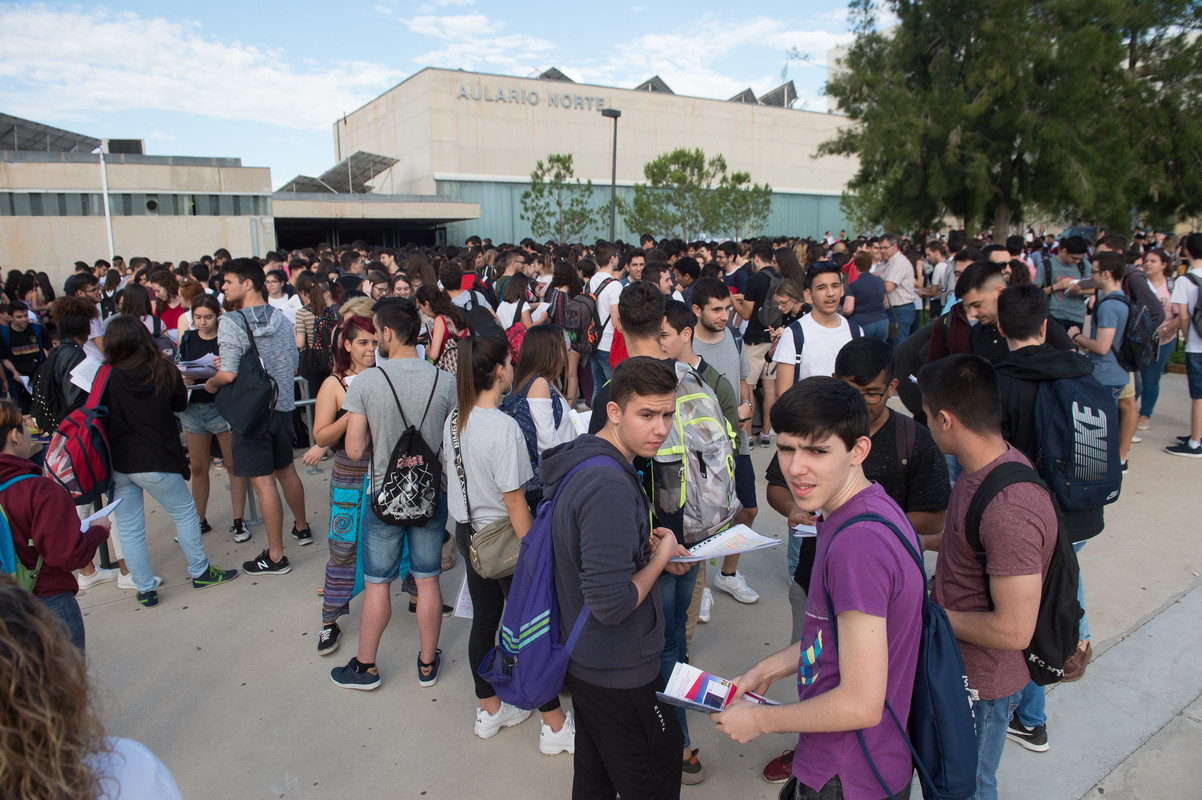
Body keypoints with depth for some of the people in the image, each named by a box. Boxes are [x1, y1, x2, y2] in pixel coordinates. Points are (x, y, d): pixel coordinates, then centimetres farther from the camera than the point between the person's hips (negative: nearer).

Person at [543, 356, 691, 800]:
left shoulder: (584, 458, 2)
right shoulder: (609, 486, -30)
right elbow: (611, 604, -31)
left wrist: (645, 546, 3)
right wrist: (659, 557, -16)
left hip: (583, 660, 9)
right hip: (619, 674, -9)